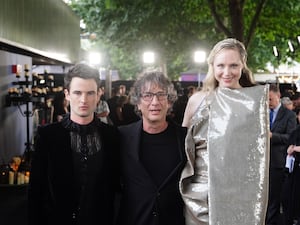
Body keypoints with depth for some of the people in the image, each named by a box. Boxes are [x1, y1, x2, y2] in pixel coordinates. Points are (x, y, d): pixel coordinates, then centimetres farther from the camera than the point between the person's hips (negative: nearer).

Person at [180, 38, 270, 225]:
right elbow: (182, 142, 12)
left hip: (240, 192, -1)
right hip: (199, 192, 1)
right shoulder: (197, 100, 1)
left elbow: (261, 149, 6)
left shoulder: (256, 100, -1)